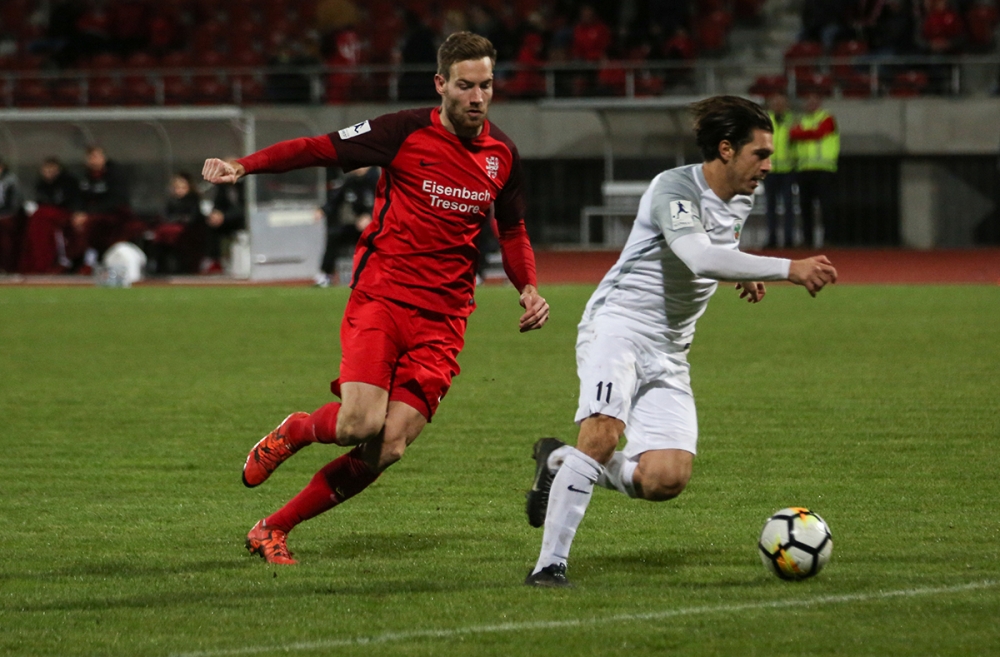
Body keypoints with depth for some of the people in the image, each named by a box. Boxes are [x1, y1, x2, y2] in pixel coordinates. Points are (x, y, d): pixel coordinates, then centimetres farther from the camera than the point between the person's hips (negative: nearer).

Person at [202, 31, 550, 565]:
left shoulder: (502, 153, 10)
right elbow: (320, 148, -3)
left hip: (442, 316, 4)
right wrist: (244, 166, -16)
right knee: (360, 424, -24)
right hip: (381, 296, -4)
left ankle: (273, 528, 7)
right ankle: (292, 433, 14)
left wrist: (528, 289, 8)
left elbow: (512, 231, 25)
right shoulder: (406, 132, -4)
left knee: (388, 448, -9)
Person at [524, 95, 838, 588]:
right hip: (618, 325, -7)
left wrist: (745, 274, 17)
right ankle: (549, 565, -21)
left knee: (666, 479, -10)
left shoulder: (742, 199, 10)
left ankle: (560, 463, 15)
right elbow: (700, 257, -34)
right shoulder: (674, 188, -16)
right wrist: (790, 269, -37)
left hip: (668, 353, 7)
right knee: (602, 434, -29)